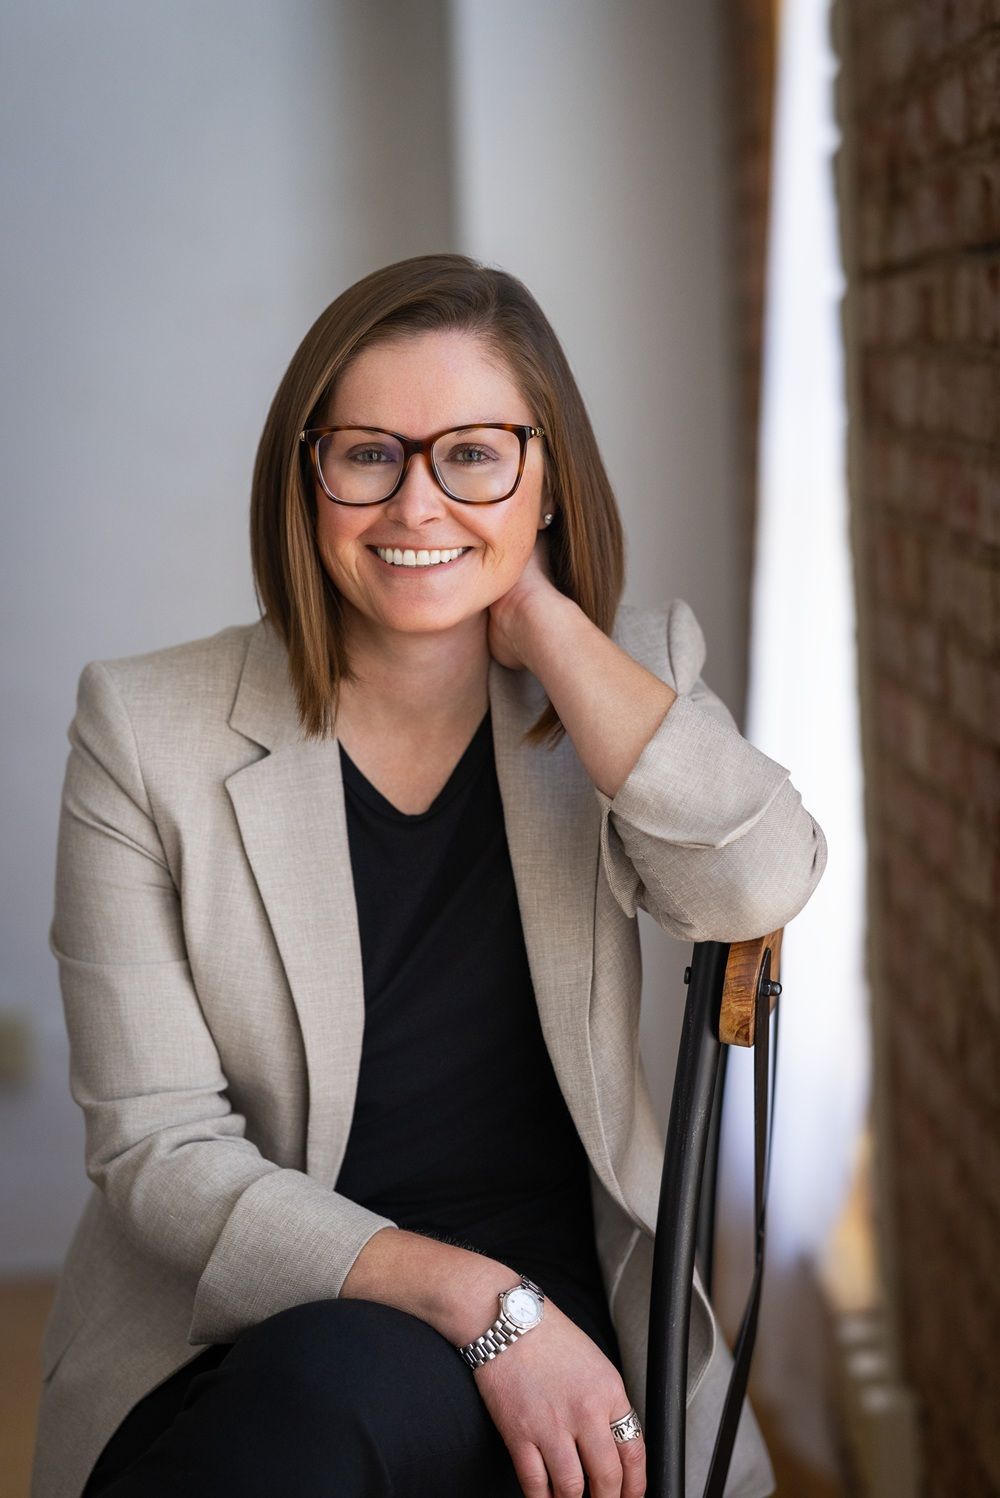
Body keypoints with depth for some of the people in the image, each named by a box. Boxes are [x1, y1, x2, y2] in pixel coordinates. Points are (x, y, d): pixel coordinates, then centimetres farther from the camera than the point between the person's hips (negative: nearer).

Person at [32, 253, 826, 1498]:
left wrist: (537, 612, -10)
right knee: (316, 1388, -33)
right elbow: (159, 1151, -6)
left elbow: (760, 885, -17)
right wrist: (480, 1301, -17)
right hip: (221, 1366, -1)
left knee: (337, 1372, -30)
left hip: (558, 1341, 1)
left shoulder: (630, 682, 6)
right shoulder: (147, 731, -2)